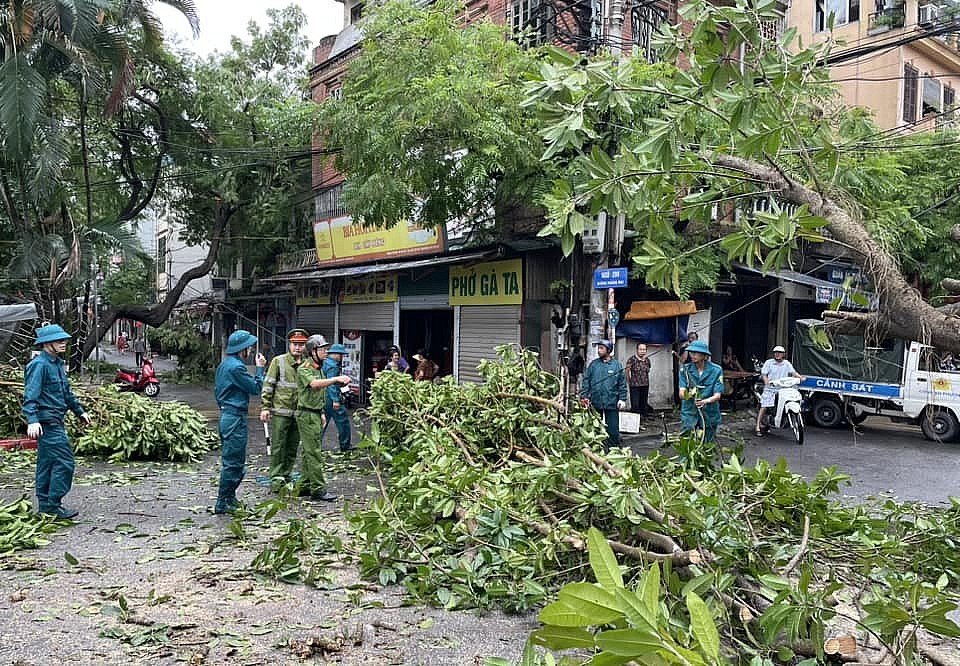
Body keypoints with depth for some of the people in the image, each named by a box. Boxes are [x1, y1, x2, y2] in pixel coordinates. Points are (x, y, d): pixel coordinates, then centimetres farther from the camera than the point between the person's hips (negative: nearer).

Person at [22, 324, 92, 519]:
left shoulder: (58, 363, 16)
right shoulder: (39, 365, -14)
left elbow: (66, 392, 27)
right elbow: (30, 396, -22)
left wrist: (79, 411, 31)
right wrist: (32, 420, -33)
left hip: (55, 422, 10)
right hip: (47, 423, -10)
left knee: (47, 463, 14)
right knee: (64, 462, -10)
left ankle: (45, 506, 22)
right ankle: (53, 505, -3)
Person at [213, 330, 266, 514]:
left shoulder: (224, 364, 14)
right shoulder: (236, 367, -18)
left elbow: (217, 390, 22)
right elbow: (256, 388, -14)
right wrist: (260, 368, -5)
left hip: (226, 415, 11)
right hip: (235, 417, -11)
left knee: (234, 460, 18)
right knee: (233, 462, -4)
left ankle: (229, 497, 27)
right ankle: (223, 503, 1)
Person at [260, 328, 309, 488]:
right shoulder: (278, 361, -1)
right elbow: (268, 385, -2)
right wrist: (265, 407, -8)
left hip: (299, 413, 4)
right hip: (280, 411, -4)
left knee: (293, 448, 10)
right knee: (278, 446, 0)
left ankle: (286, 476, 21)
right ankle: (276, 477, 8)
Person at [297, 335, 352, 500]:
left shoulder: (318, 368, 16)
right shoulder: (304, 368, -13)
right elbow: (314, 384, -34)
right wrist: (336, 379, -39)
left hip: (315, 414, 9)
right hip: (307, 414, -9)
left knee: (309, 452, 13)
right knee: (314, 453, -8)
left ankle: (305, 486, 20)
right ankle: (318, 489, -6)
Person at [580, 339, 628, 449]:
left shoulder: (617, 365, 2)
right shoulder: (593, 364, 5)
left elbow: (622, 384, 3)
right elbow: (586, 381, 5)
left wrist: (622, 399, -5)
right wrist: (584, 396, -4)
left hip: (612, 403, -2)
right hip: (595, 403, 2)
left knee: (613, 430, 1)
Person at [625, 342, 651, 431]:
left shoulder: (647, 360, 9)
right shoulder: (632, 359, -9)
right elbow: (627, 371, -8)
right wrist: (629, 382, -5)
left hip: (645, 386, 6)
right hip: (634, 386, -6)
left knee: (643, 405, 9)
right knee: (635, 406, -8)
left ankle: (641, 423, 17)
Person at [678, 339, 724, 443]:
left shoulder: (716, 370, -6)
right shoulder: (685, 369, -2)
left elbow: (717, 395, -11)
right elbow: (681, 393, -10)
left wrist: (706, 401, -32)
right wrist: (687, 395, -33)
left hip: (709, 414, 0)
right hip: (689, 412, 0)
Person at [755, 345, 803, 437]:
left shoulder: (787, 364, 13)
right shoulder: (769, 362, 4)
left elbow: (793, 372, 4)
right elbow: (764, 374, -3)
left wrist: (800, 377, -15)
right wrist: (766, 381, -23)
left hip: (783, 389, 4)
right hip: (770, 389, -4)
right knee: (764, 407, -12)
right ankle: (758, 428, -11)